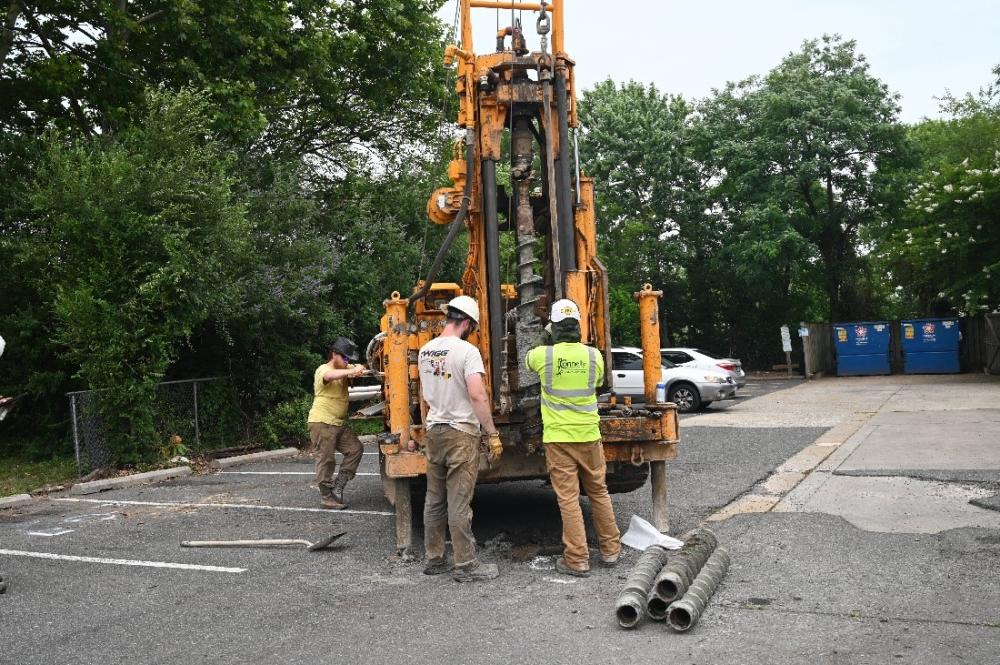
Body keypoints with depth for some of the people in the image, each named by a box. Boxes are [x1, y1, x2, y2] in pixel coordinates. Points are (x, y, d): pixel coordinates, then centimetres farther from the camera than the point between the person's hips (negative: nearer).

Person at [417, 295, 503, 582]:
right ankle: (465, 566, 7)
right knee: (459, 504, -2)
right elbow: (477, 395, -22)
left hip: (433, 430, 7)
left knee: (434, 500, 13)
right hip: (461, 432, -7)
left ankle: (434, 560, 22)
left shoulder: (425, 351, 8)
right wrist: (493, 434, -17)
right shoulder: (467, 350, -14)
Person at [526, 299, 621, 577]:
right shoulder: (593, 355, -3)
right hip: (589, 435, 3)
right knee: (599, 492, 16)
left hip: (558, 438, -3)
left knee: (568, 498, 1)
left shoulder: (543, 355, -9)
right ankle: (610, 550, 26)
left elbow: (528, 360, 16)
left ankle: (577, 560, 4)